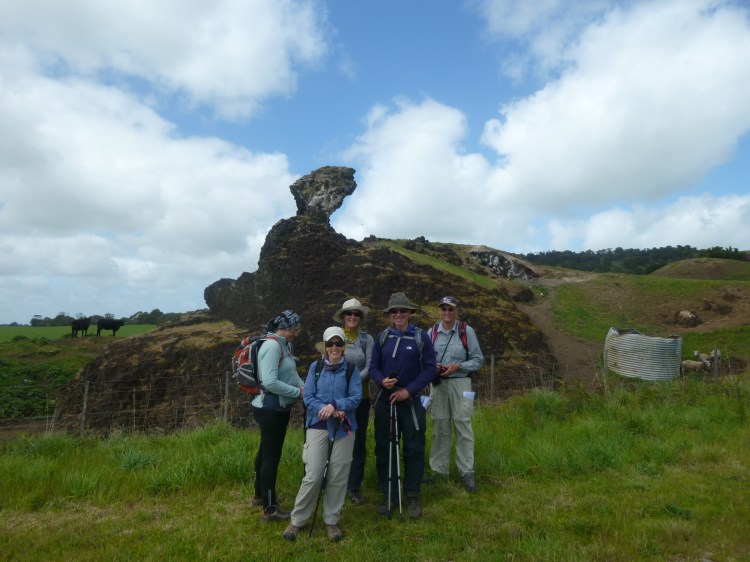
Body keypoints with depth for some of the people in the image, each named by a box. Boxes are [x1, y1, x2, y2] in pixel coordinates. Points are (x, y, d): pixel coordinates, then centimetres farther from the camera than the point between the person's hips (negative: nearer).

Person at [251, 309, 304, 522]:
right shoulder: (272, 346, -22)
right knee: (271, 456, 0)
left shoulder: (285, 345, 6)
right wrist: (298, 392, -21)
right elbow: (270, 382, -29)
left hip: (279, 408, 10)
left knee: (266, 452, 21)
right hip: (270, 409, -10)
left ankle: (260, 495, 38)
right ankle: (270, 509, 12)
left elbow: (291, 374, 10)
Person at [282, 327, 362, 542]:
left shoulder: (351, 369, 3)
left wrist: (335, 405, -20)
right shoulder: (316, 367, 4)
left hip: (343, 428, 1)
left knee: (338, 477, 6)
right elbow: (308, 397, -2)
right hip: (318, 426, 0)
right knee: (313, 475, -3)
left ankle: (332, 521, 23)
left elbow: (356, 397, -6)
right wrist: (327, 410, -16)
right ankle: (297, 520, 16)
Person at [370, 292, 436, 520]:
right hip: (385, 400, 3)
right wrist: (381, 380, -16)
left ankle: (413, 498, 21)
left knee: (414, 449, 5)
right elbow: (373, 366, 6)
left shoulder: (421, 337, -4)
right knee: (384, 449, 9)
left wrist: (409, 390, -14)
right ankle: (389, 497, 24)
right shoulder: (382, 337, 4)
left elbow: (429, 368, -6)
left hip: (411, 400, -2)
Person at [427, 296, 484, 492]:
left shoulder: (467, 331, -2)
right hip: (438, 384, 2)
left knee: (463, 427, -2)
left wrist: (458, 366, -14)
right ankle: (438, 470, 18)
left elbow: (478, 360, -1)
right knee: (440, 427, 8)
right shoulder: (432, 332, 5)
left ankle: (467, 472, 9)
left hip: (460, 384, -2)